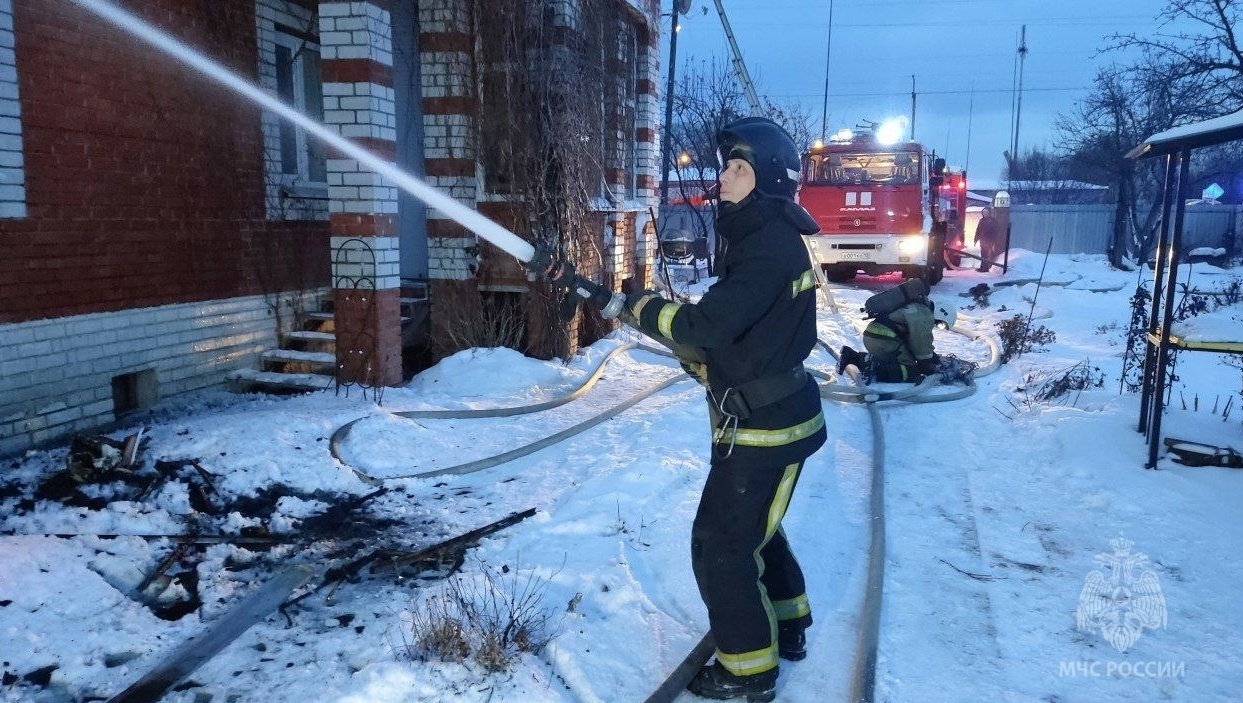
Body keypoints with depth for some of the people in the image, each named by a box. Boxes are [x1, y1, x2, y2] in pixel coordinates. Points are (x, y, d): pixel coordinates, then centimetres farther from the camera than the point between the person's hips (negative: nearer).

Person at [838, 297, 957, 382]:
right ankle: (876, 367, -24)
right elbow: (922, 345, -4)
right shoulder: (925, 315, -4)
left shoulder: (916, 307, 28)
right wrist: (930, 370, 7)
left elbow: (917, 341, 35)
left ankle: (852, 356, 14)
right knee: (912, 372, -7)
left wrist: (933, 357, 34)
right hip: (884, 340, -10)